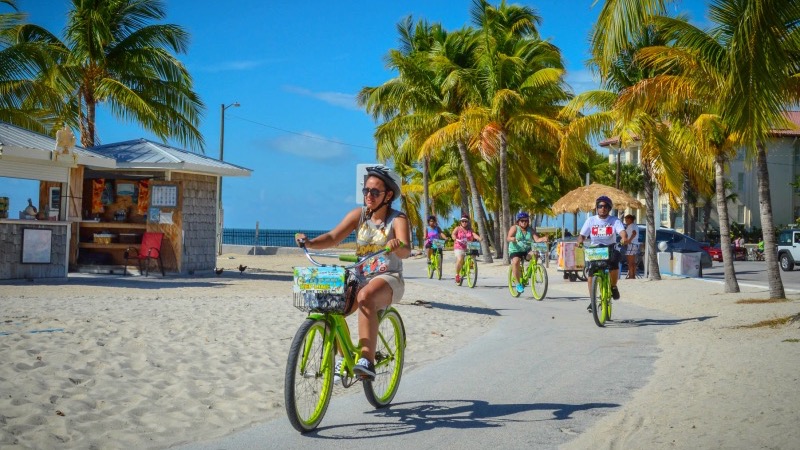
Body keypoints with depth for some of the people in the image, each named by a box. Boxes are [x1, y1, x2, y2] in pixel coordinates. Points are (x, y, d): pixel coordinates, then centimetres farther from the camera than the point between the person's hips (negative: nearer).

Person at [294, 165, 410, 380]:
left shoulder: (398, 219, -6)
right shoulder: (359, 214, 5)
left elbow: (406, 251, -22)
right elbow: (333, 237, -4)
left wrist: (398, 246, -46)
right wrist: (309, 242, -23)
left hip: (388, 279, -5)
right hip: (359, 277, 5)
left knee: (365, 297, -37)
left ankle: (367, 360, -38)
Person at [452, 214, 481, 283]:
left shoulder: (470, 230, 14)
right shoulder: (457, 228, 8)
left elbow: (474, 234, -3)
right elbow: (453, 234, -10)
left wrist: (479, 238, -24)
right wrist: (456, 239, -32)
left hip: (468, 248, 3)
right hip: (459, 247, -3)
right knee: (460, 260, -24)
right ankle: (457, 275, -7)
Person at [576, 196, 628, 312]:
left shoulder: (614, 220, -2)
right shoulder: (591, 220, 2)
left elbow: (622, 231, -18)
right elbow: (582, 235, -3)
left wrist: (624, 238, -42)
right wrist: (580, 241, -26)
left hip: (610, 249, -1)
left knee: (614, 265, -28)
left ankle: (613, 286, 3)